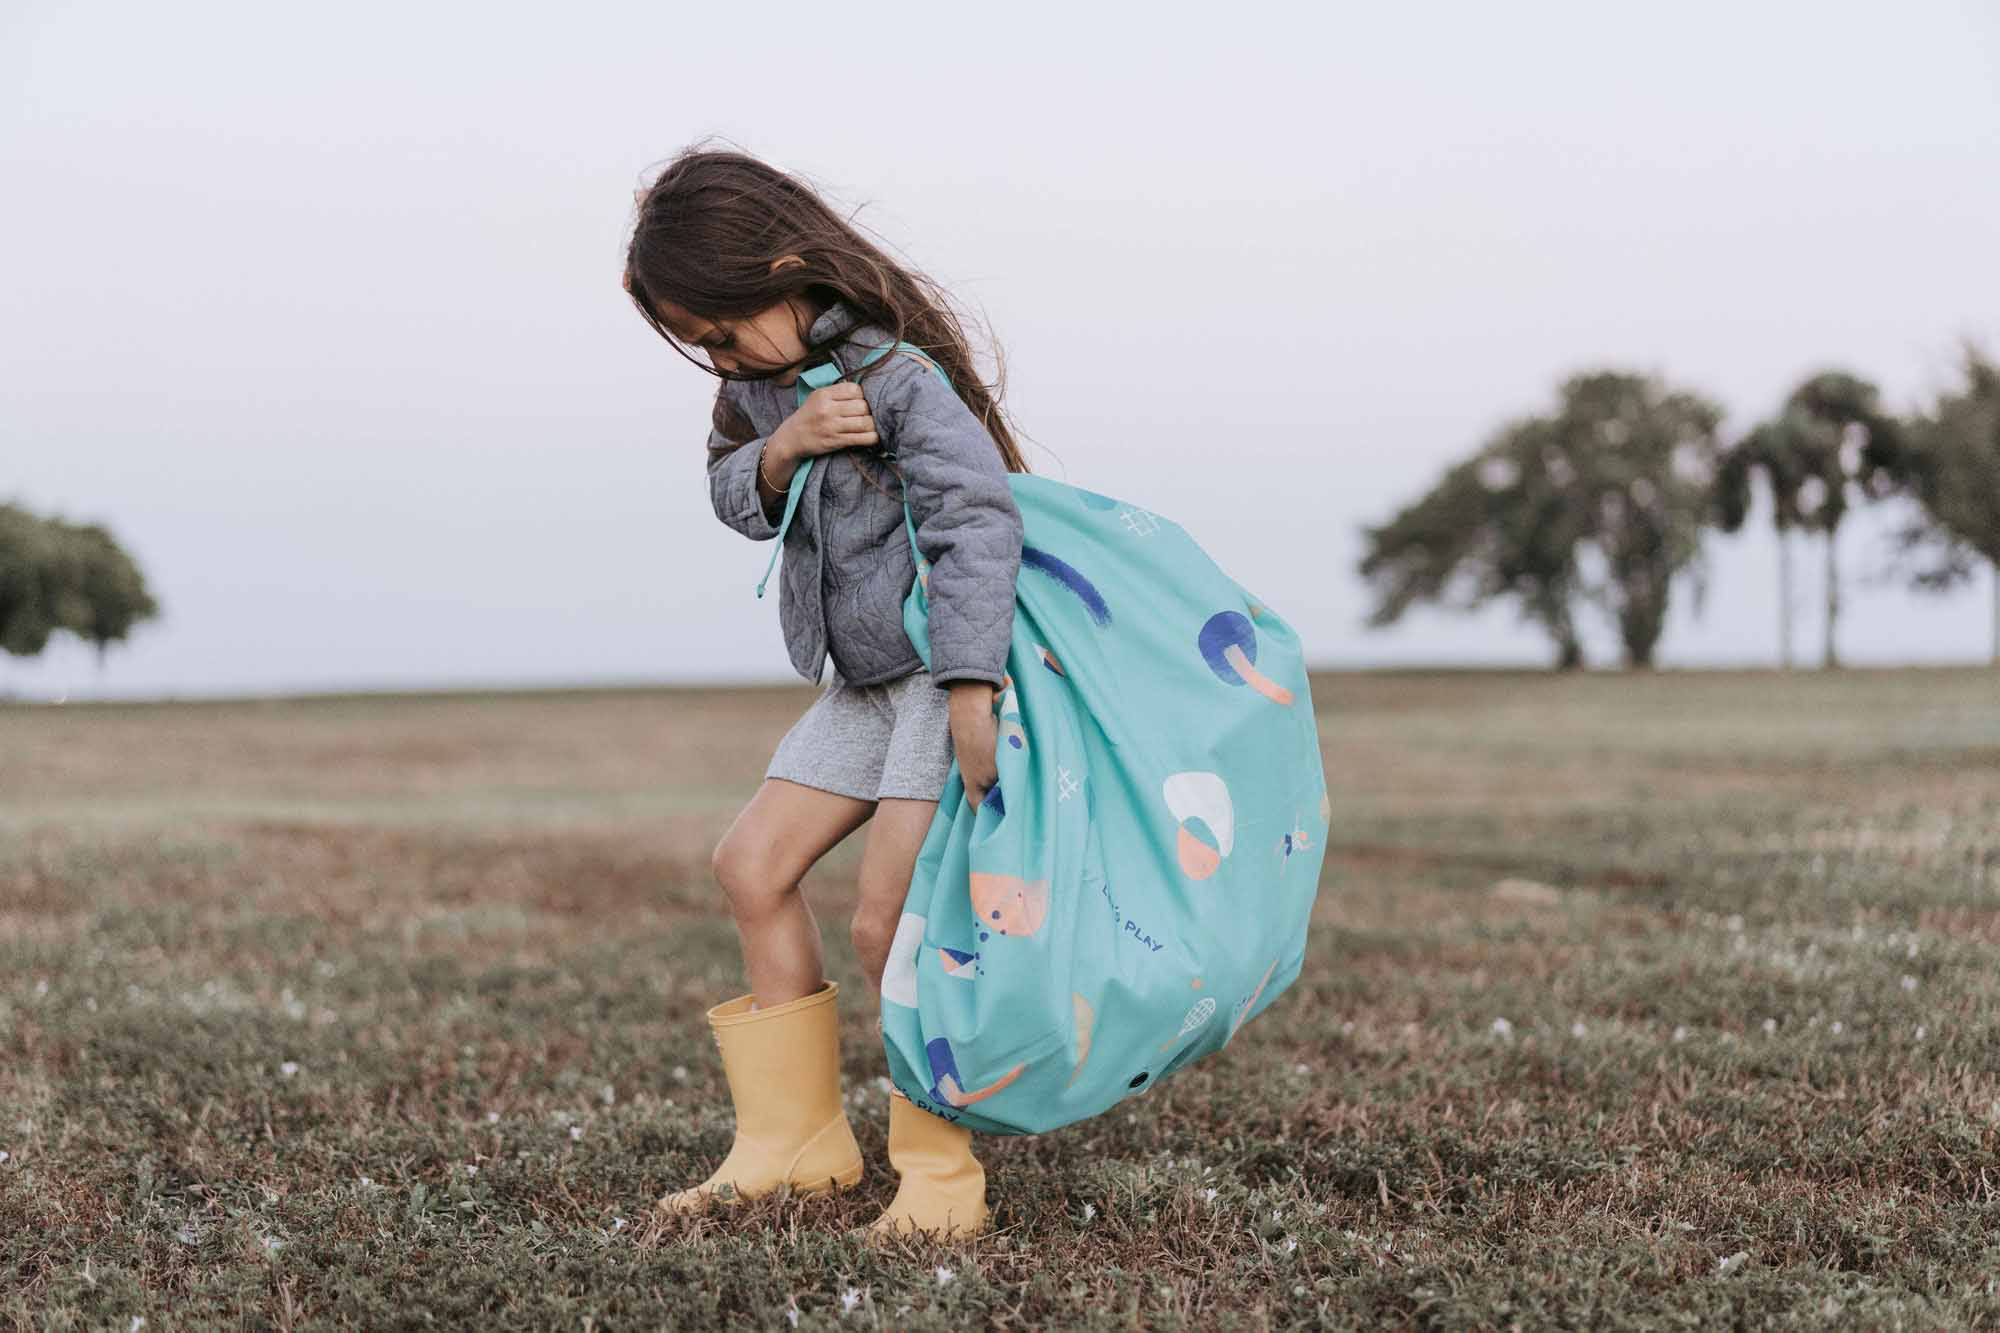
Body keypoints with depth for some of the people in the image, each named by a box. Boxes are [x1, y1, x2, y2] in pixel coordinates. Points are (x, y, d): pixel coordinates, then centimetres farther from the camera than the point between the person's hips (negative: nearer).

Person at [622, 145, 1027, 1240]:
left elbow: (976, 516, -29)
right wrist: (780, 446, -16)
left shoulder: (900, 375, -21)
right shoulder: (762, 381, 5)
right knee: (753, 864, 9)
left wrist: (972, 690, -37)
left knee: (891, 922, -15)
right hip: (863, 682, 10)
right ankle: (796, 1139, 18)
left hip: (951, 672, -9)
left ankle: (941, 1174, 0)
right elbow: (732, 495, 7)